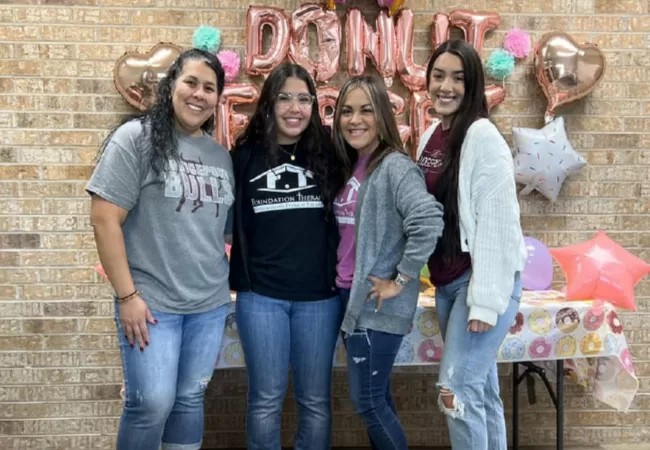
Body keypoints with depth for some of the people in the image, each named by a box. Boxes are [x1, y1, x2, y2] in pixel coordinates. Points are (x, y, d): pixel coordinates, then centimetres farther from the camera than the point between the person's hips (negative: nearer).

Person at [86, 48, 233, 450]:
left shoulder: (221, 156, 11)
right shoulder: (137, 137, -7)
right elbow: (105, 218, -12)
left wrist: (230, 284, 13)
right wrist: (127, 294, -16)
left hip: (210, 303, 5)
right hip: (151, 301, -5)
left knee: (191, 399, 13)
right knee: (153, 403, -4)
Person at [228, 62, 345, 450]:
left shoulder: (328, 156, 2)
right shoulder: (246, 157, 0)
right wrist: (238, 278, -1)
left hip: (320, 295, 1)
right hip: (261, 295, 0)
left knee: (316, 399, 10)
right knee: (266, 398, 8)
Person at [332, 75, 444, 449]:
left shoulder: (395, 166, -15)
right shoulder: (349, 167, 11)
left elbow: (428, 221, -29)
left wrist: (400, 281, -22)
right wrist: (342, 282, 10)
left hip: (378, 304, -8)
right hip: (353, 298, 8)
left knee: (367, 401, -2)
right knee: (376, 398, 15)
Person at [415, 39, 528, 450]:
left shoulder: (482, 136, -13)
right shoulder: (432, 135, 10)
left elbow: (496, 222, -18)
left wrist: (485, 299, -20)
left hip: (484, 282, -7)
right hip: (447, 282, 7)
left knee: (458, 389, -7)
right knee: (482, 390, 14)